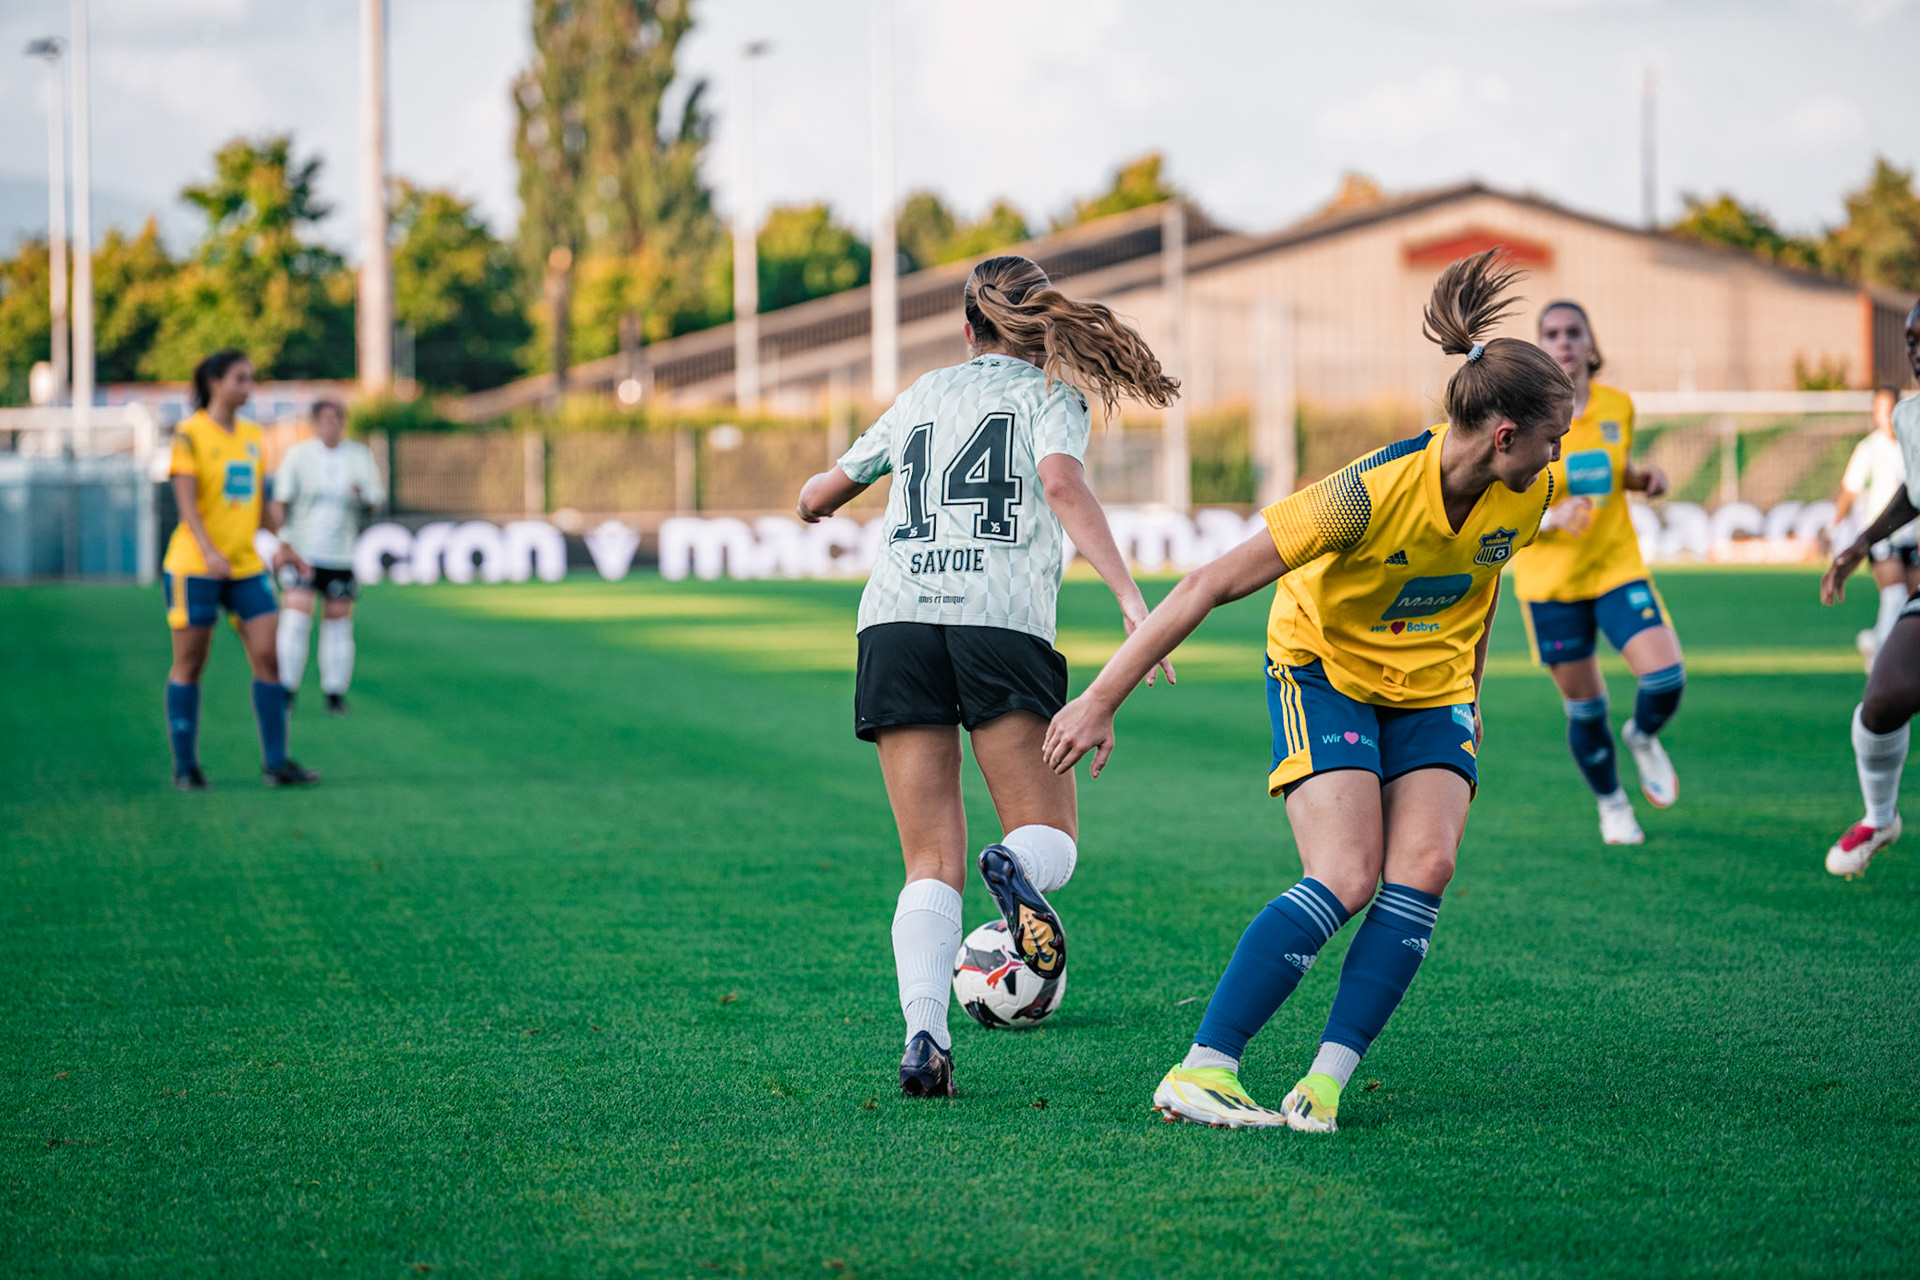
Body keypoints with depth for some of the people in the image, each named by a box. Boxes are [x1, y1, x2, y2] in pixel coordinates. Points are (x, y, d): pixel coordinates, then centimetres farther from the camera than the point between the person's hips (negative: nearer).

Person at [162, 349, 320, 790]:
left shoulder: (251, 435, 12)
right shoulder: (191, 434, -7)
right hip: (194, 566, -6)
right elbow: (186, 501, -15)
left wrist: (279, 546, 18)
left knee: (268, 657, -3)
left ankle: (275, 763, 1)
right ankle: (185, 767, 9)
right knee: (189, 665, 1)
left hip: (246, 565, 6)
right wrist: (209, 551, -27)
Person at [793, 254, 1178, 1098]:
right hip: (1003, 620, -3)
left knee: (932, 866, 3)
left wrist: (819, 503, 60)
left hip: (895, 620, 3)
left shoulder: (921, 396, 26)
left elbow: (819, 496, 35)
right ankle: (1017, 869, -29)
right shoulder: (1050, 393, 15)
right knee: (1054, 840, 8)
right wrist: (1130, 597, -15)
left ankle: (924, 1035, -20)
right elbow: (1061, 482, -7)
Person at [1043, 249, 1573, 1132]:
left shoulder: (1526, 496, -13)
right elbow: (1213, 586, -29)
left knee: (1424, 869, -17)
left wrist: (1469, 692, 20)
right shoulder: (1372, 493, -32)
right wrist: (1100, 702, -29)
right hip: (1325, 670, -5)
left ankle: (1325, 1083, -16)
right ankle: (1198, 1073, -19)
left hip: (1432, 690, 5)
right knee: (1346, 880, -22)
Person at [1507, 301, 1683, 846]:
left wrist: (1646, 478, -4)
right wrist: (1555, 517, -28)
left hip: (1617, 566, 2)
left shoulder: (1618, 406, -1)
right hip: (1549, 580, -2)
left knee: (1666, 678, -16)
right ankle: (1611, 803, 31)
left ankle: (1643, 737, 20)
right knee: (1584, 708, 4)